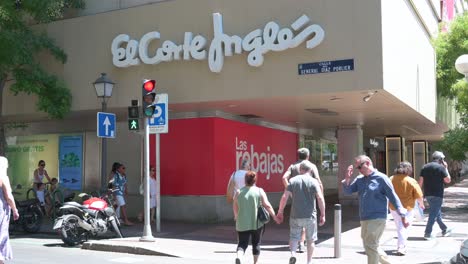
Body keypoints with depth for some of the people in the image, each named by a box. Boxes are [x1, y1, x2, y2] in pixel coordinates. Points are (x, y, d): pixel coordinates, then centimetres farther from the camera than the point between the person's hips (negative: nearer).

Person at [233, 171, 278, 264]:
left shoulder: (239, 192, 2)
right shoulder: (259, 191, -3)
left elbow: (235, 207, 11)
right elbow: (267, 205, -10)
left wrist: (236, 216, 29)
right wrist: (274, 216, -1)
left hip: (242, 224, 1)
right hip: (256, 223, -1)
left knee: (242, 243, 2)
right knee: (256, 243, 17)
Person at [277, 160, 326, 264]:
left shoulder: (293, 181, 0)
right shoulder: (313, 181, -3)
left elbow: (284, 197, -4)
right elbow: (320, 198, -10)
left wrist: (280, 212, 5)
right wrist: (323, 215, -4)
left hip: (295, 215, 1)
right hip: (310, 216, 0)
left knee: (294, 237, 12)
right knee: (311, 239, 14)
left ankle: (293, 253, -12)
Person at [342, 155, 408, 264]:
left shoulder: (381, 178, -8)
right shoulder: (359, 179, 10)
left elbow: (393, 197, -8)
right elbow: (347, 191, 9)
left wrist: (403, 216, -10)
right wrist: (347, 179, -9)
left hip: (377, 219, -7)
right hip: (364, 219, 7)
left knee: (371, 246, -8)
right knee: (369, 245, 17)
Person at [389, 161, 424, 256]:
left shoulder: (391, 179, -3)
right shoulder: (411, 181, -12)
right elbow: (418, 196, -9)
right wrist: (421, 204, 10)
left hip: (394, 208, 4)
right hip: (407, 208, -4)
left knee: (399, 227, 19)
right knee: (404, 227, 5)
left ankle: (401, 246, 28)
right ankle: (401, 248, -1)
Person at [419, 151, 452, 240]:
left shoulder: (425, 167, 8)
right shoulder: (441, 167, -9)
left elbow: (421, 181, 6)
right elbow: (447, 180, -3)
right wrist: (446, 168, 5)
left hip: (428, 195, 7)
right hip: (437, 195, -7)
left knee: (437, 212, 19)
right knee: (433, 214, -2)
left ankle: (444, 229, 32)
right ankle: (428, 233, -3)